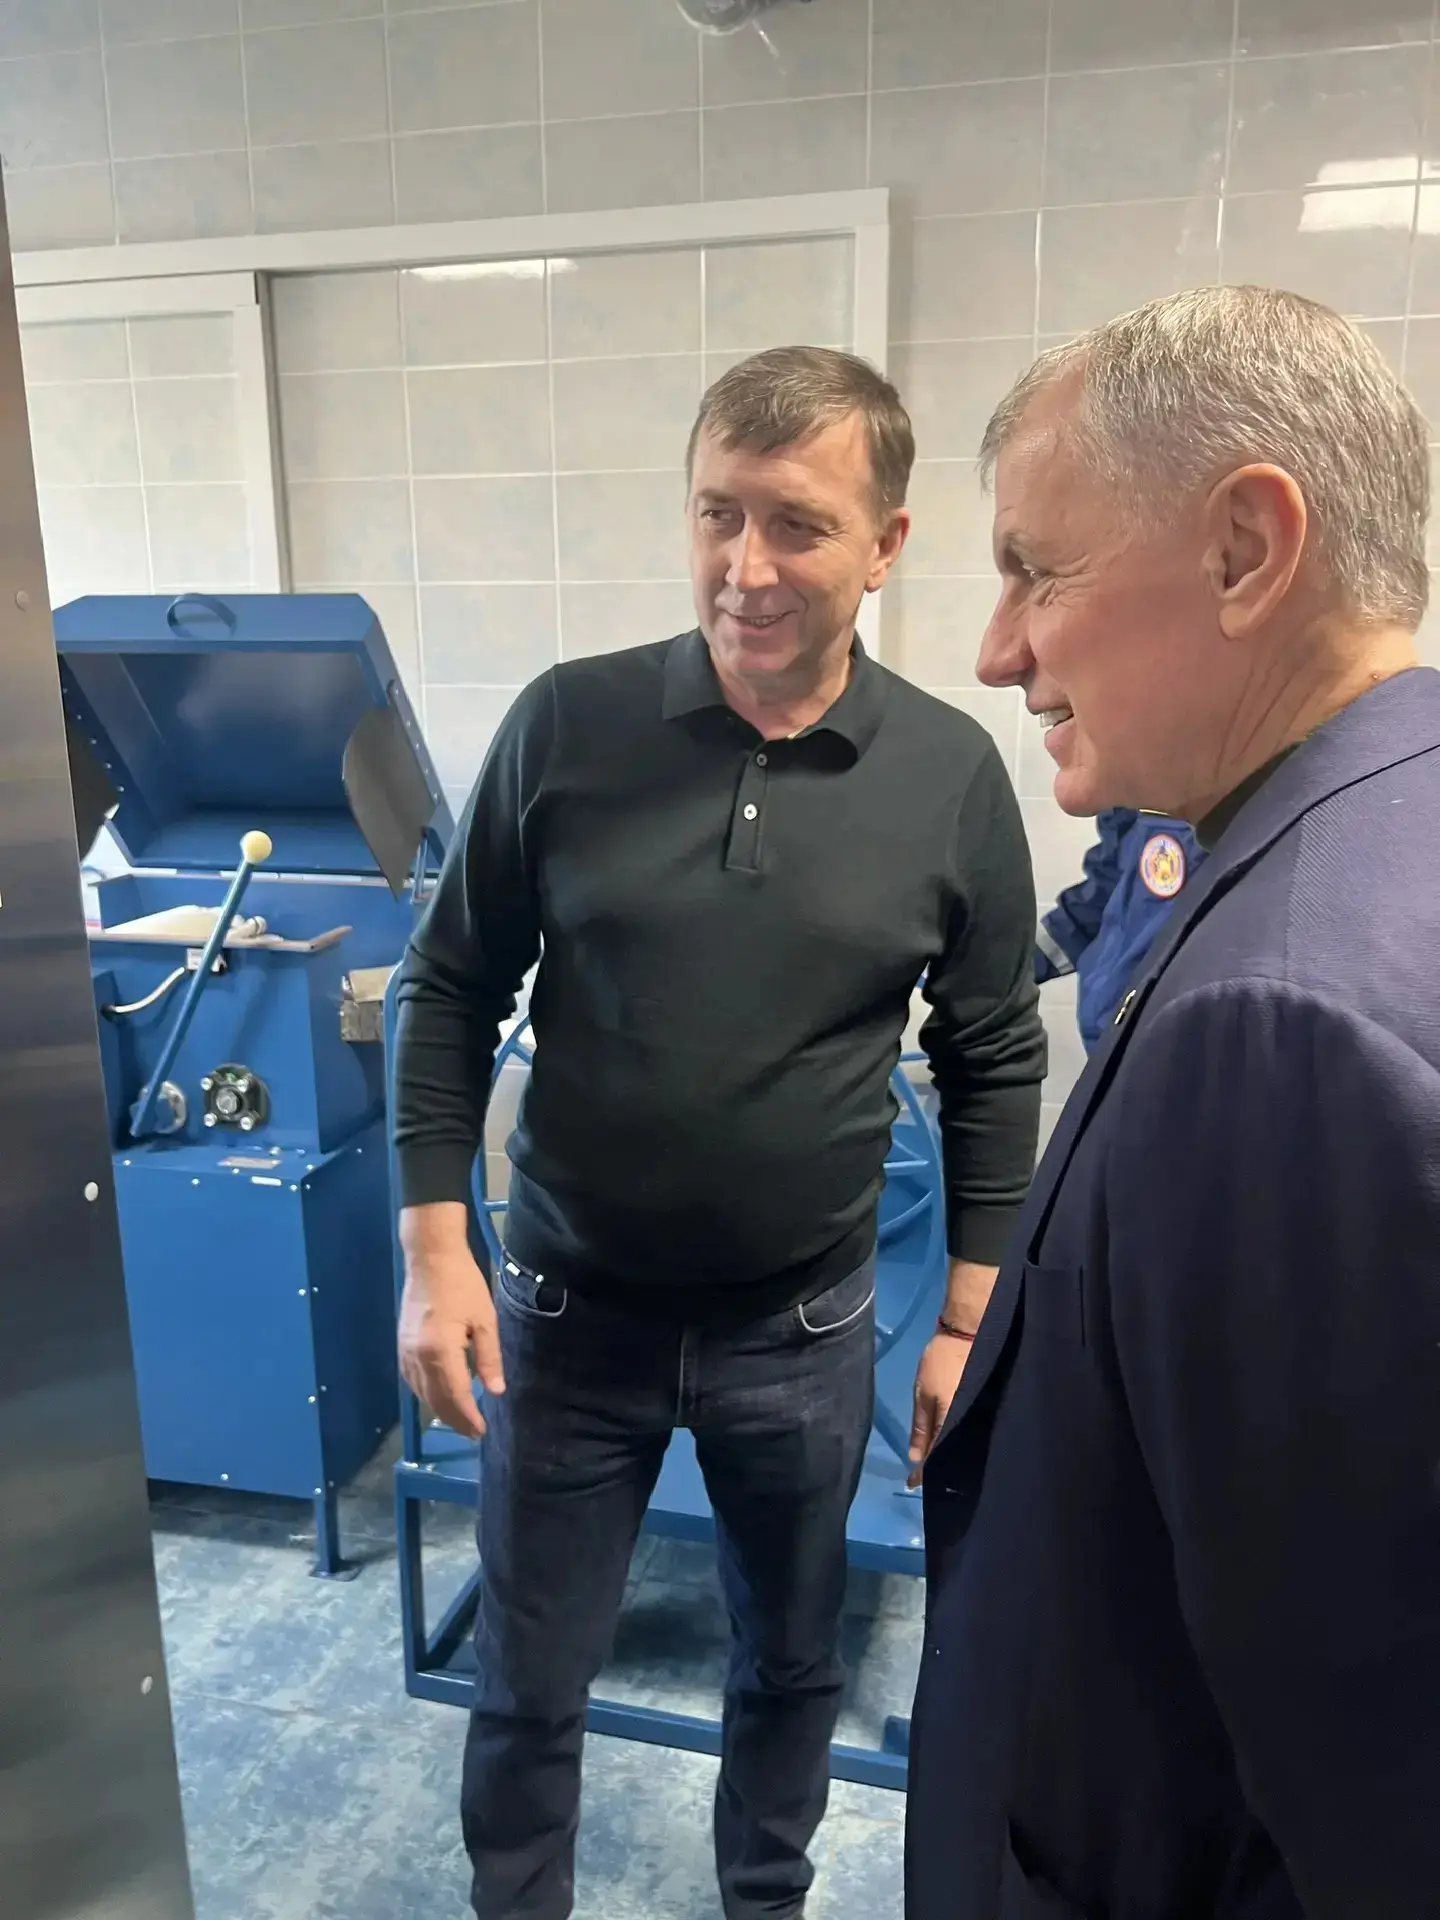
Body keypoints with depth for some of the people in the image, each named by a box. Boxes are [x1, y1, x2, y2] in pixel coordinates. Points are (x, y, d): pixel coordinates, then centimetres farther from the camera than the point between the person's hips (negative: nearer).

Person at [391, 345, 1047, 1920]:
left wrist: (969, 1323, 0)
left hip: (806, 1324, 1)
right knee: (527, 1680, 17)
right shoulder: (568, 726, -10)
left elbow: (994, 1064, 0)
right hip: (568, 1307, 0)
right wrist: (435, 1250, -7)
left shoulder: (952, 775, -9)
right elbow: (451, 990, -2)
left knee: (791, 1660, 23)